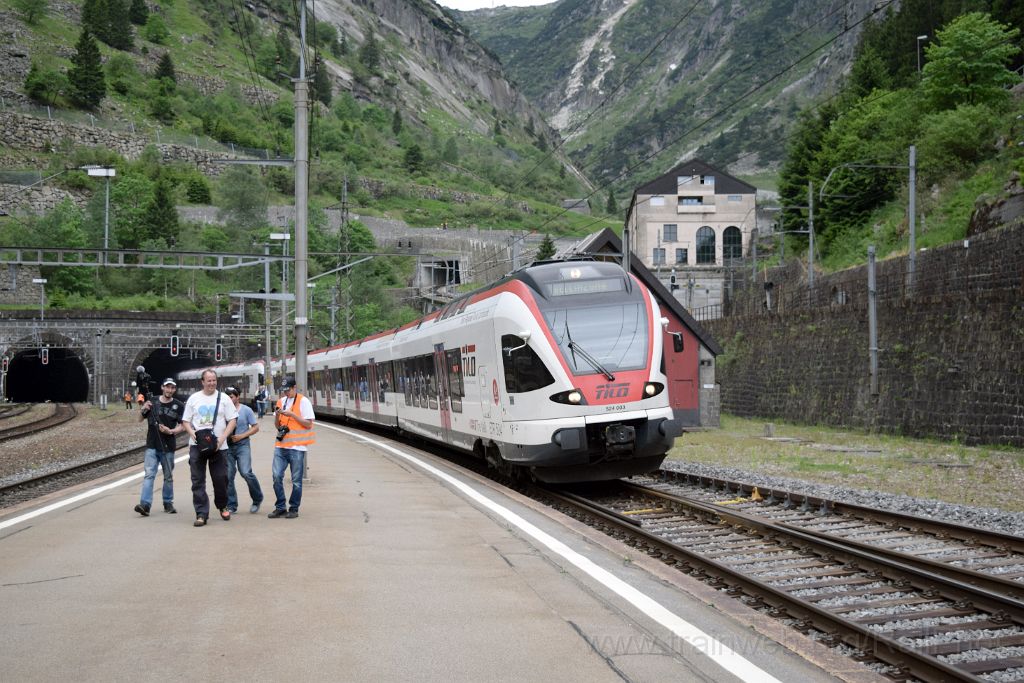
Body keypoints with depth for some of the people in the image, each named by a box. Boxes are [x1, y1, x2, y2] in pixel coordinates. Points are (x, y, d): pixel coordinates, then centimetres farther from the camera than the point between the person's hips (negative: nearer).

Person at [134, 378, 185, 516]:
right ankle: (145, 504, -20)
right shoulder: (152, 401, 5)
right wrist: (143, 409, -6)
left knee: (168, 477, 11)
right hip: (152, 446, 0)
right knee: (149, 475, -10)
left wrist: (170, 431, -19)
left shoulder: (178, 406, 1)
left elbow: (182, 426, 0)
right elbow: (140, 419, 15)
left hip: (168, 447, 0)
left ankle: (168, 503, 24)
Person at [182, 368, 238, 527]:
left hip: (218, 446, -1)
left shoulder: (223, 399, 5)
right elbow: (186, 421, 11)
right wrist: (193, 434, -10)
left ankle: (222, 507, 26)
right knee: (198, 481, -3)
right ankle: (201, 514, 0)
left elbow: (232, 421, 3)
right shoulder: (193, 398, 9)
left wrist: (222, 438, -11)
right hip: (197, 446, 1)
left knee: (221, 478, 2)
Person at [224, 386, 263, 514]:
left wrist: (241, 436, -10)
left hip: (242, 445, -3)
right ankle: (231, 506, 10)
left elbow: (255, 427, 2)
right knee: (228, 476, 0)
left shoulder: (246, 410, 2)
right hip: (227, 446, 3)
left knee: (246, 473, -15)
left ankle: (257, 499, 6)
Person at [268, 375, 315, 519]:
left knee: (296, 480, 1)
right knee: (277, 476, -1)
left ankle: (294, 509, 11)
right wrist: (277, 415, -2)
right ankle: (280, 508, 9)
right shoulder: (281, 401, 13)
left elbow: (308, 424, -8)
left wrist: (292, 414, -14)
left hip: (297, 447, -5)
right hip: (281, 446, 5)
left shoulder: (303, 401, -4)